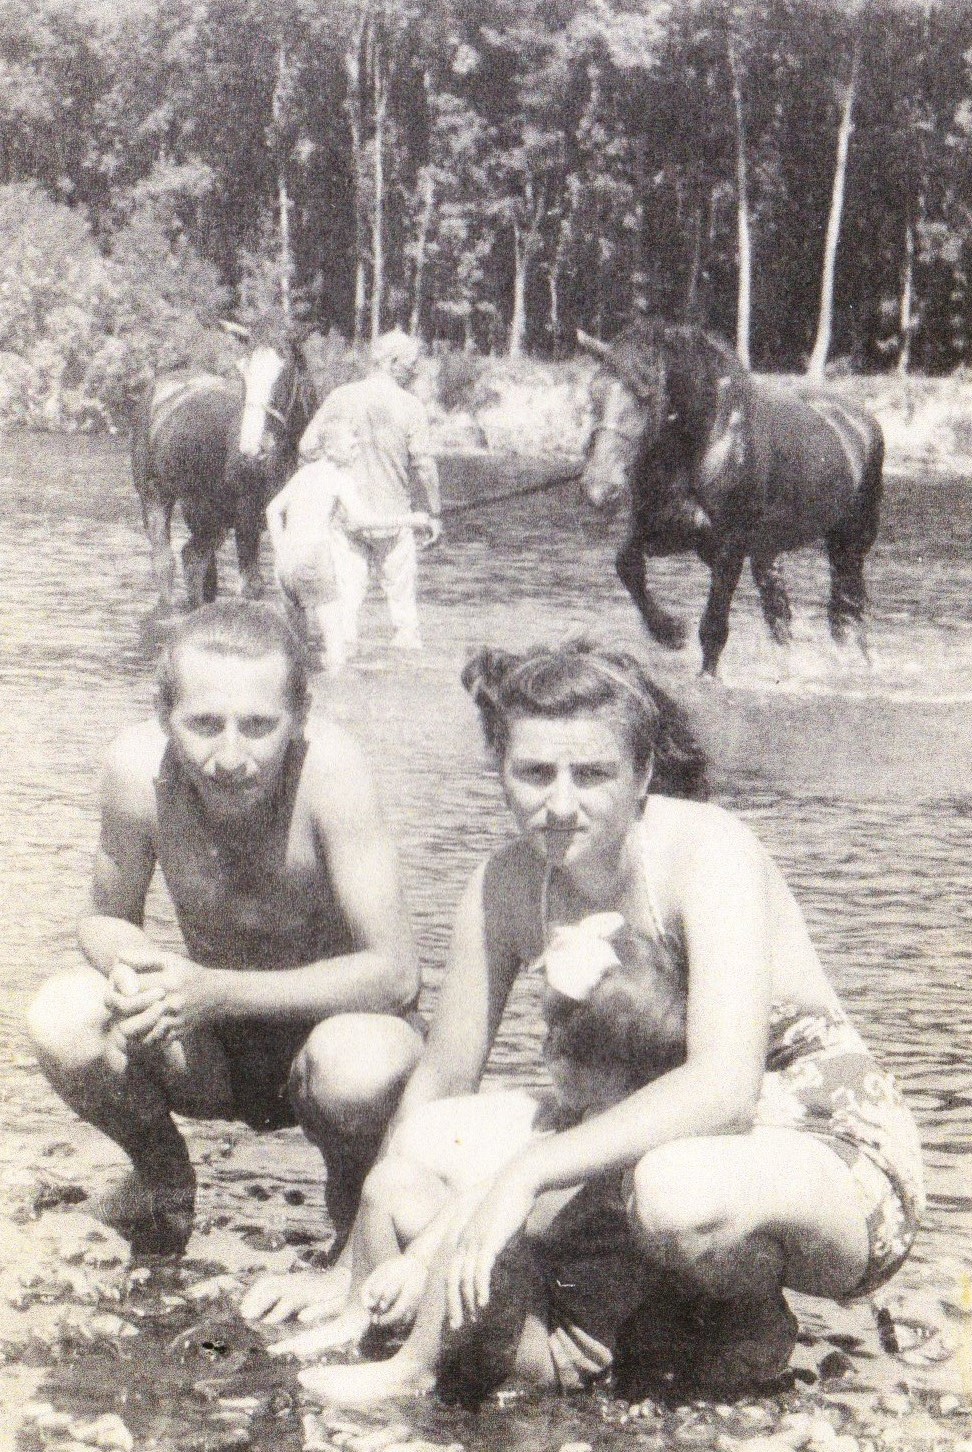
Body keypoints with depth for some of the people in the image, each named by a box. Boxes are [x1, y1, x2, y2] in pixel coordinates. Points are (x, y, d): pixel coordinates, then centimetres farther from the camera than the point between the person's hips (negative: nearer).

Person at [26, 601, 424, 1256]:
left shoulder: (327, 766, -28)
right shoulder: (140, 766, -20)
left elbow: (396, 973, -28)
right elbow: (106, 919, -2)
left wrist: (217, 992, -38)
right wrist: (129, 962, -28)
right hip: (213, 1052, 3)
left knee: (360, 1067, -37)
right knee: (62, 1017, -24)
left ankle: (355, 1183, 2)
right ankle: (163, 1173, 9)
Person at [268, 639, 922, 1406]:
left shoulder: (709, 848, -23)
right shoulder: (509, 883, -6)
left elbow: (723, 1088, -34)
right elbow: (443, 1078, 2)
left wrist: (528, 1170, -38)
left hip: (842, 1160, -6)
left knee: (676, 1190, -39)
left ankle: (748, 1313, -6)